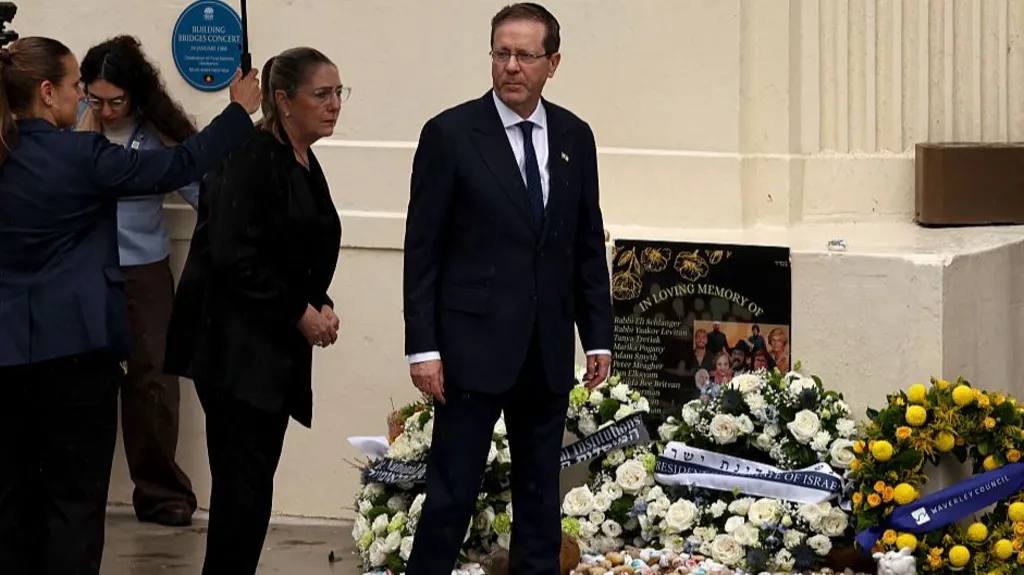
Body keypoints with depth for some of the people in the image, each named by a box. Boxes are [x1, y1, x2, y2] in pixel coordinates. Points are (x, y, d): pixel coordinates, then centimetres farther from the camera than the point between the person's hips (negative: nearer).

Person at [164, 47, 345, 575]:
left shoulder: (305, 165, 13)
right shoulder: (251, 159, -14)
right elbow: (233, 257, -20)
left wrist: (321, 307, 3)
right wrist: (300, 312, -14)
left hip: (277, 349, 9)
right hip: (236, 348, -9)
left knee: (251, 482, 9)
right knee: (243, 482, -9)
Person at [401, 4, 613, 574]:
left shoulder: (574, 137, 7)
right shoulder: (450, 134, -6)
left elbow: (588, 244, 12)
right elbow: (423, 249, -6)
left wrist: (598, 336, 8)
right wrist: (424, 347, -10)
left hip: (548, 350, 4)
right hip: (476, 344, -4)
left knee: (541, 491, 11)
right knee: (453, 490, -3)